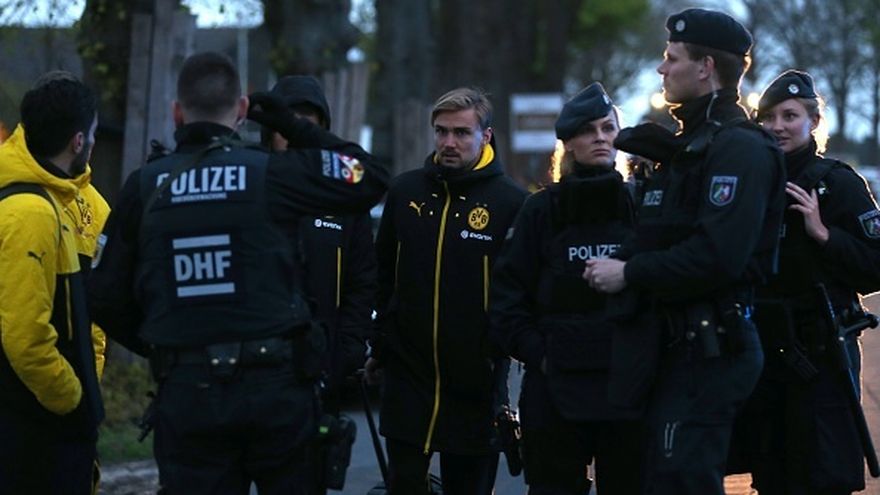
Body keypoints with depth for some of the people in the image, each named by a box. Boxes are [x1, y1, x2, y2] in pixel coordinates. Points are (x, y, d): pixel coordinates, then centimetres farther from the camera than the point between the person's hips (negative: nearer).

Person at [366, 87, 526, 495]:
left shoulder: (510, 202, -6)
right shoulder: (406, 191, 6)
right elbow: (383, 275, 13)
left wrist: (503, 355, -8)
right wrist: (378, 347, 12)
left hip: (474, 383, -2)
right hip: (407, 373, 3)